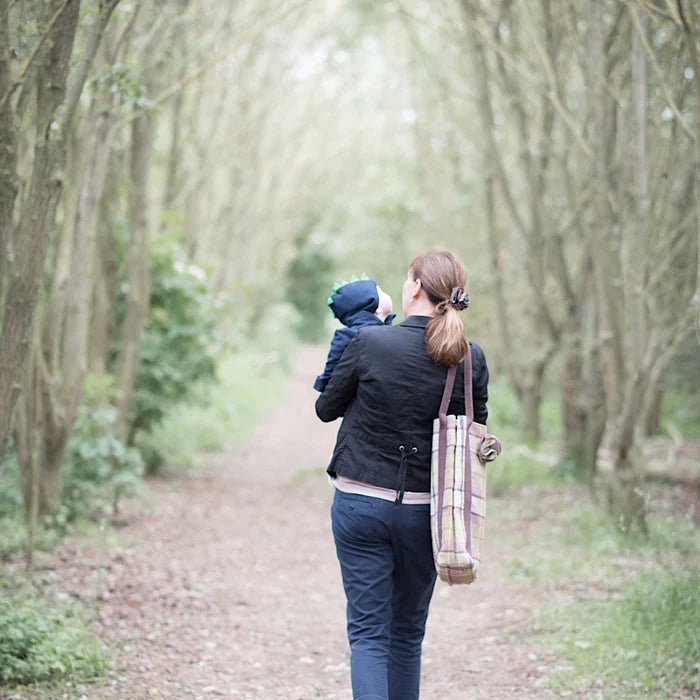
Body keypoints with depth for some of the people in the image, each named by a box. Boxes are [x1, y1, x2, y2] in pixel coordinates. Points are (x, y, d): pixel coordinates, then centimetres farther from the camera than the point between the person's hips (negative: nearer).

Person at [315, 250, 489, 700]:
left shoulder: (370, 342, -11)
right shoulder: (471, 360, -4)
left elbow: (326, 408, 2)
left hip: (360, 502, -2)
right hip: (425, 510, 2)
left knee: (368, 632, 2)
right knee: (408, 633, 17)